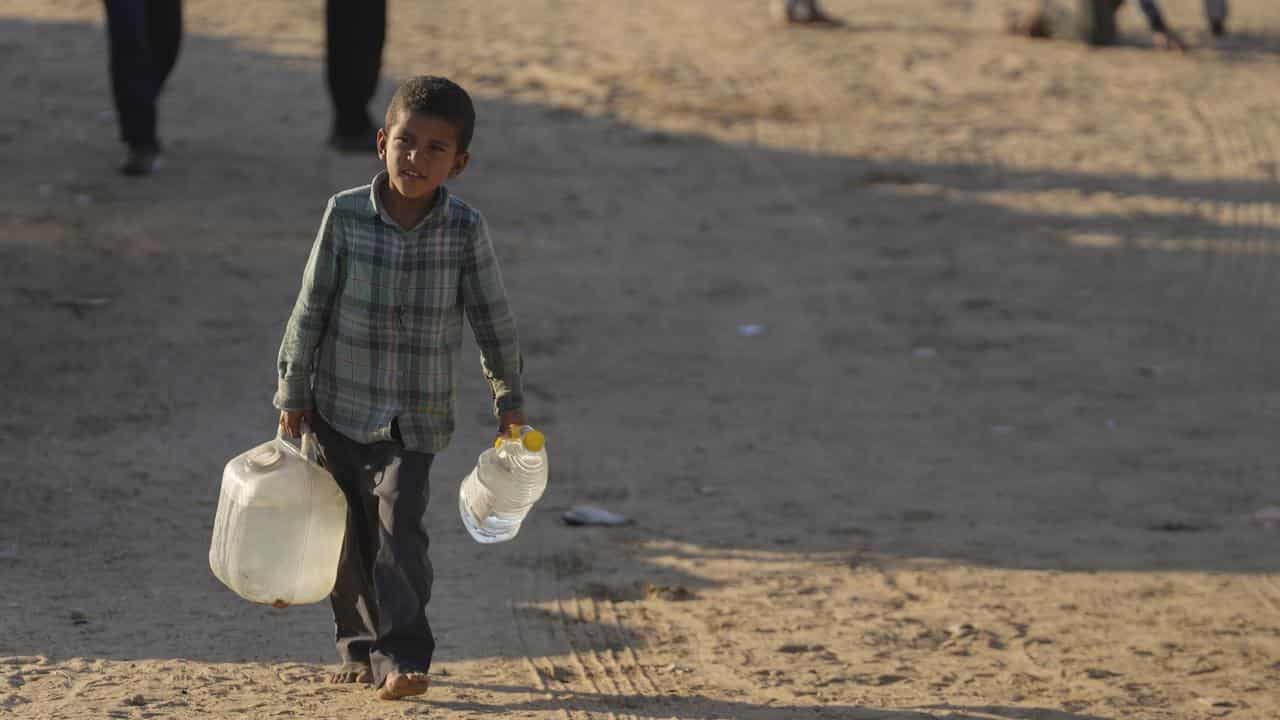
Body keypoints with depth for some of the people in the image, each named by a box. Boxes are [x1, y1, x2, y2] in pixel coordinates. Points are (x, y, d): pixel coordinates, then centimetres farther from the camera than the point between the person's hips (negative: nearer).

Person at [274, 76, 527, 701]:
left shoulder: (466, 230, -10)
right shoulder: (345, 215, -10)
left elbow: (492, 317, 2)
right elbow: (311, 307, -2)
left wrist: (508, 396, 9)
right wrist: (294, 393, 2)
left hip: (416, 417, -2)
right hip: (341, 406, 2)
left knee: (400, 525, -16)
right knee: (352, 534, 10)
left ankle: (402, 654, -14)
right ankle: (360, 646, 26)